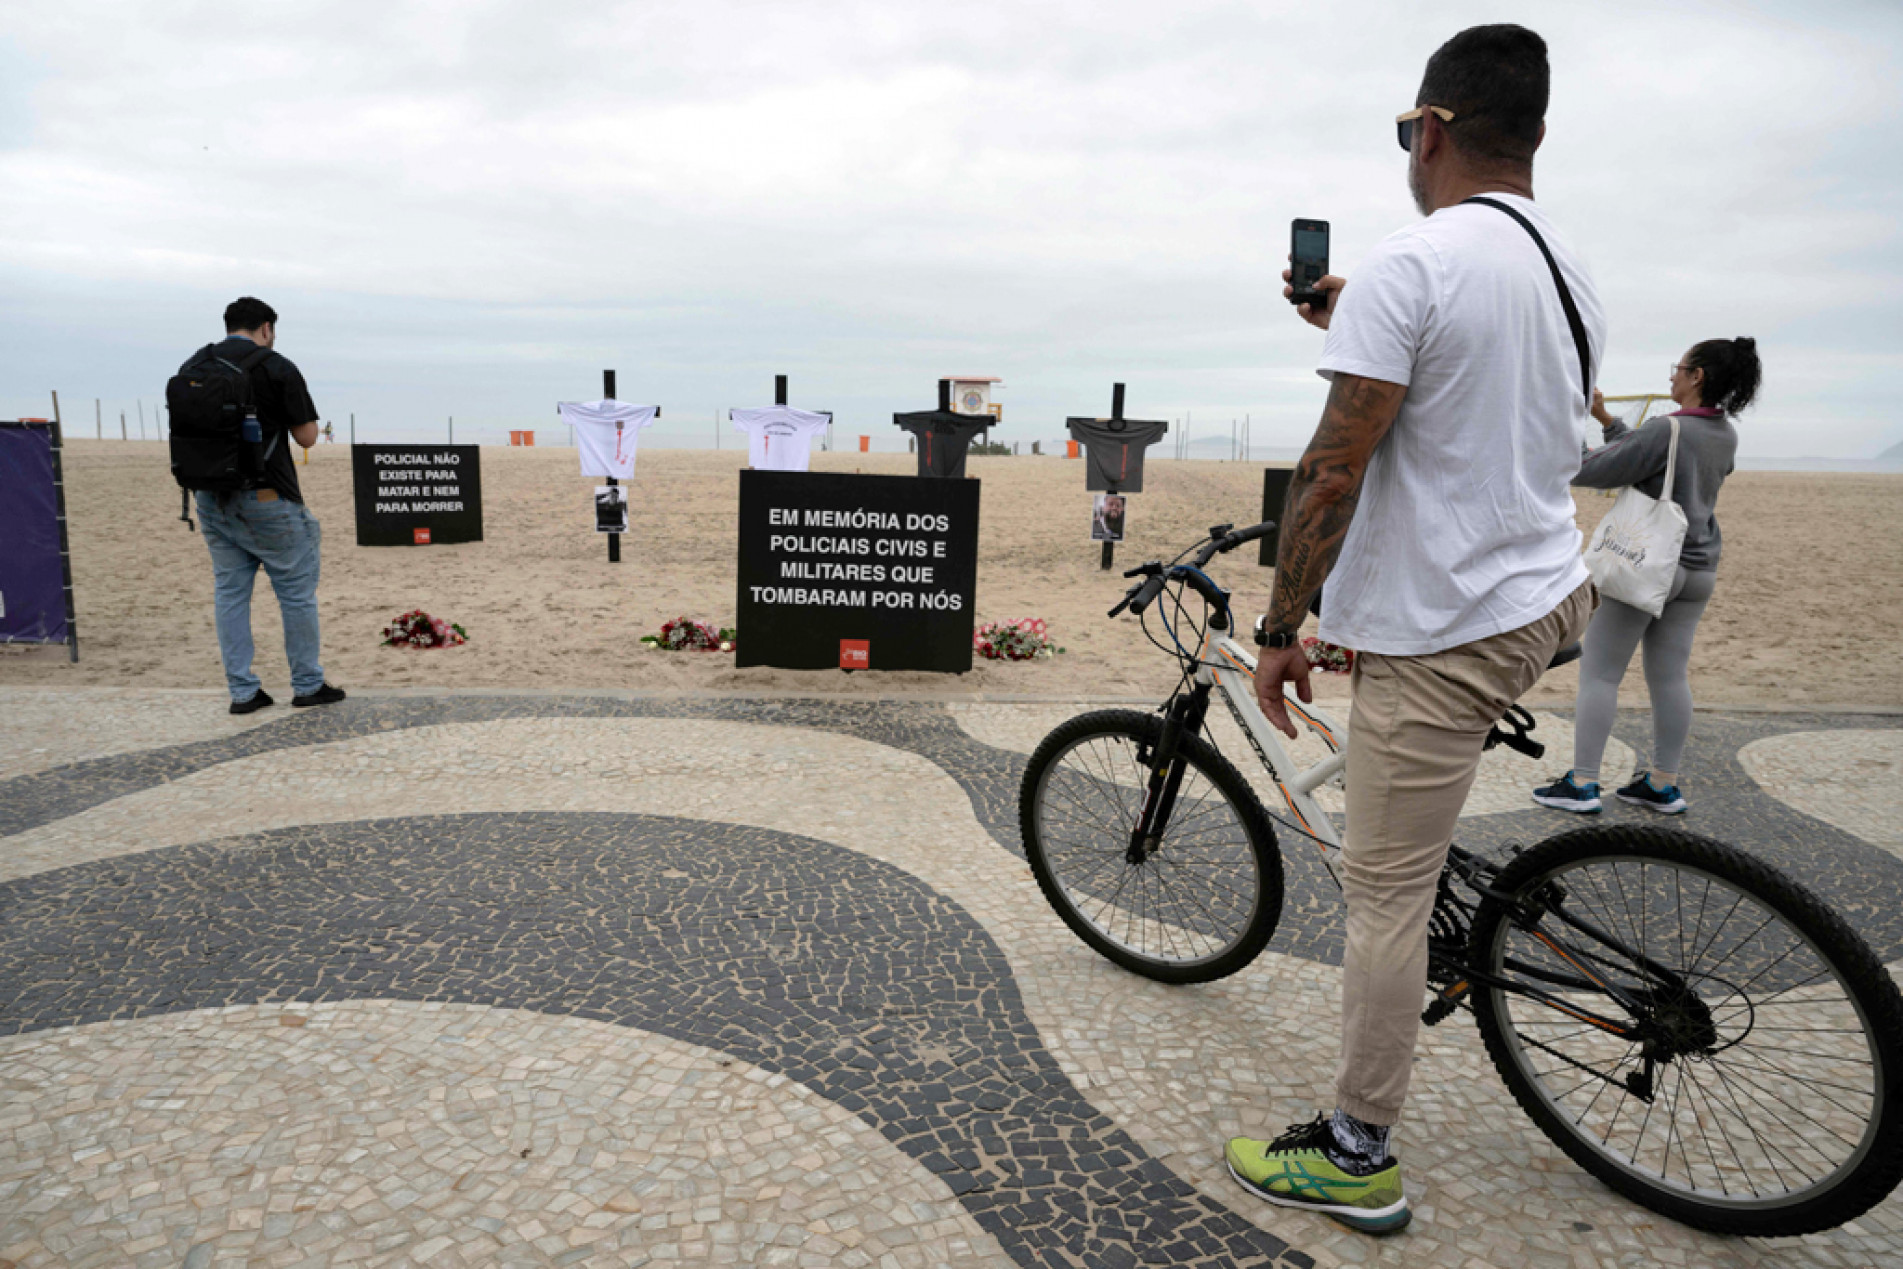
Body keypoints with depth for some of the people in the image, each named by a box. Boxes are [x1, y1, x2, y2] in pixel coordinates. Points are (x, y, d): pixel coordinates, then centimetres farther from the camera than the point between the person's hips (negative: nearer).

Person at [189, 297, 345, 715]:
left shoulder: (191, 368, 8)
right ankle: (308, 685, 11)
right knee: (297, 590, 5)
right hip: (265, 500, -6)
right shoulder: (277, 368, -8)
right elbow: (306, 437, -6)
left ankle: (242, 691, 13)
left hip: (210, 499, 6)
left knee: (230, 592, 10)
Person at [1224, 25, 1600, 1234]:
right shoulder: (1576, 275, 10)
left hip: (1440, 633, -9)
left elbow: (1334, 469, -21)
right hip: (1553, 599, 9)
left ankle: (1358, 1161, 13)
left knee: (1387, 894, -1)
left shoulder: (1409, 265, -17)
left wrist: (1280, 629, -13)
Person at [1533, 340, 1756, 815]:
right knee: (1671, 676, 11)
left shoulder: (1668, 430, -18)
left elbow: (1592, 471, -19)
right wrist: (1606, 419, 19)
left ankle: (1581, 784, 2)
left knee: (1599, 673, 0)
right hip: (1697, 570, 8)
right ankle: (1663, 784, 17)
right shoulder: (1726, 436, 7)